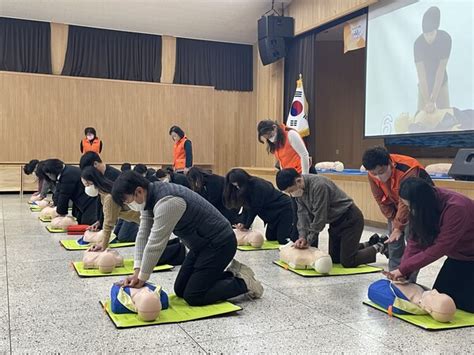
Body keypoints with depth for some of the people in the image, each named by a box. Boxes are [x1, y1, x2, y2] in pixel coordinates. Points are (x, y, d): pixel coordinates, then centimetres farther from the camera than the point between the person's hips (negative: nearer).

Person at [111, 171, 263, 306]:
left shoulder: (167, 202, -29)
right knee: (180, 290, 10)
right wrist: (137, 273, -7)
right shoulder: (150, 197, 0)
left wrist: (142, 278, -15)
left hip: (219, 244, -10)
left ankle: (243, 283, 4)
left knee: (193, 296, -10)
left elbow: (155, 244, -26)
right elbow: (143, 235, 0)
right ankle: (232, 274, 18)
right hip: (202, 244, 10)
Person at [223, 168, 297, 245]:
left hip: (284, 208, -9)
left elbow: (255, 209, -22)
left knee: (282, 240, -15)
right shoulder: (247, 187, -1)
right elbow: (247, 207, -1)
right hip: (274, 212, 9)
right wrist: (242, 222, -13)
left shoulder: (258, 187, -27)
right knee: (270, 237, 12)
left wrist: (246, 226, -15)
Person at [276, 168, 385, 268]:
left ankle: (378, 247, 13)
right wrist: (302, 236, -18)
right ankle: (369, 245, 30)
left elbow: (320, 217, -26)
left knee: (347, 262, -9)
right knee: (334, 258, 15)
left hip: (350, 219, -9)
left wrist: (309, 240, -17)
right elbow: (303, 213, -4)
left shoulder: (318, 185, -31)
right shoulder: (299, 189, -5)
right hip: (335, 222, 9)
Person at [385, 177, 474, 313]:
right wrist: (402, 271, -24)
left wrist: (404, 268, -31)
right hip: (458, 256, 7)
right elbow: (416, 240, -13)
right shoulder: (426, 205, -14)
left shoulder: (456, 208, -36)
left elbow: (440, 248, -33)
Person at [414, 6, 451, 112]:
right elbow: (421, 74, -28)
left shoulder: (445, 39, -23)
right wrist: (427, 102, -36)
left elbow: (441, 70, -26)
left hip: (441, 83, 1)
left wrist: (433, 101, -32)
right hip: (425, 84, 0)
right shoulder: (418, 44, -24)